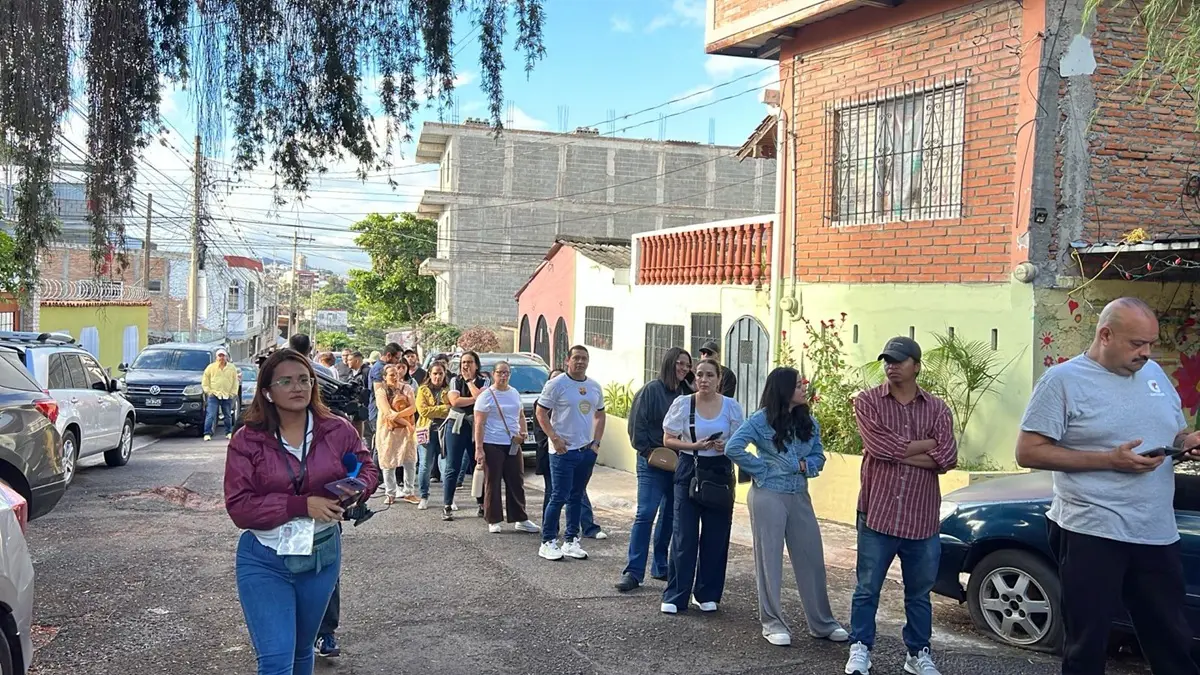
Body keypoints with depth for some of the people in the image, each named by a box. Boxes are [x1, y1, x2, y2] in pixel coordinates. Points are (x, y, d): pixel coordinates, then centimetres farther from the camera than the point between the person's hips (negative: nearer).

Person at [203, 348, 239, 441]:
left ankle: (229, 432, 22)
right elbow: (205, 380, 6)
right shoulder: (211, 367, 4)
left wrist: (233, 393, 1)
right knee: (210, 415, -9)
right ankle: (207, 433, -8)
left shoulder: (232, 368, 8)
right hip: (214, 396, -2)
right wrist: (208, 391, -3)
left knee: (228, 416, 11)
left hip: (227, 397, 2)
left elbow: (235, 382, 9)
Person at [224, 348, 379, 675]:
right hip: (264, 561, -3)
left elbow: (367, 469, 8)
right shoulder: (247, 440, -11)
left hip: (322, 556, 3)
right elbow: (239, 506, -15)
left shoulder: (339, 431, -5)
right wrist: (302, 505, -25)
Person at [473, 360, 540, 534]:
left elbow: (521, 416, 24)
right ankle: (493, 521, 9)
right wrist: (479, 448, -17)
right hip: (492, 445, -6)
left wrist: (523, 431, 3)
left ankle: (520, 520, 15)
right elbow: (479, 424, -10)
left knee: (517, 483, 7)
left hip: (513, 445, 6)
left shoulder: (515, 393, 13)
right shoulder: (486, 396, -5)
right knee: (493, 484, 1)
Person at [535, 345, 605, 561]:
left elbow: (600, 415, 20)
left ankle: (571, 541, 19)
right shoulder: (557, 384, -7)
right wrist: (554, 438, -15)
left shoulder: (595, 387, 11)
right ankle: (548, 542, 3)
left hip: (587, 450, 6)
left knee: (577, 497, 11)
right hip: (563, 450, -6)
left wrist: (596, 442, 8)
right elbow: (541, 412, -7)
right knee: (559, 496, -6)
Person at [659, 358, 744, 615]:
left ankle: (707, 594, 21)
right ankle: (675, 596, 9)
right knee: (684, 535, -2)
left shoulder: (731, 406, 0)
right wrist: (695, 446, -16)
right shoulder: (682, 403, -4)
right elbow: (668, 440, 0)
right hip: (689, 471, -1)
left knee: (716, 536, 6)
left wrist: (725, 446, -15)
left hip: (720, 472, 2)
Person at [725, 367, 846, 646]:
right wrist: (761, 469, -13)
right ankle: (772, 623, 16)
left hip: (800, 497, 5)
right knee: (769, 560, 5)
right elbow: (733, 448, -17)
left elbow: (818, 456, 11)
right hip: (768, 496, -5)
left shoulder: (808, 421, 6)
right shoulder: (762, 419, -10)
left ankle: (822, 623, 22)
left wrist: (805, 465, -10)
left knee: (811, 559, 8)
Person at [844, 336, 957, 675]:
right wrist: (928, 444, -9)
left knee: (919, 593, 15)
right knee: (867, 589, 8)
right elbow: (880, 446, -17)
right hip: (877, 514, -2)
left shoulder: (937, 409, 5)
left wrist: (897, 451, -14)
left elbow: (947, 459, -9)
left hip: (922, 518, 2)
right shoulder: (868, 402, -1)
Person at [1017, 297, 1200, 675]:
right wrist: (1109, 460, -19)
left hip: (1158, 534, 6)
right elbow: (1028, 452, -13)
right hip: (1092, 534, -6)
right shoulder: (1064, 380, -9)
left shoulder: (1155, 373, 12)